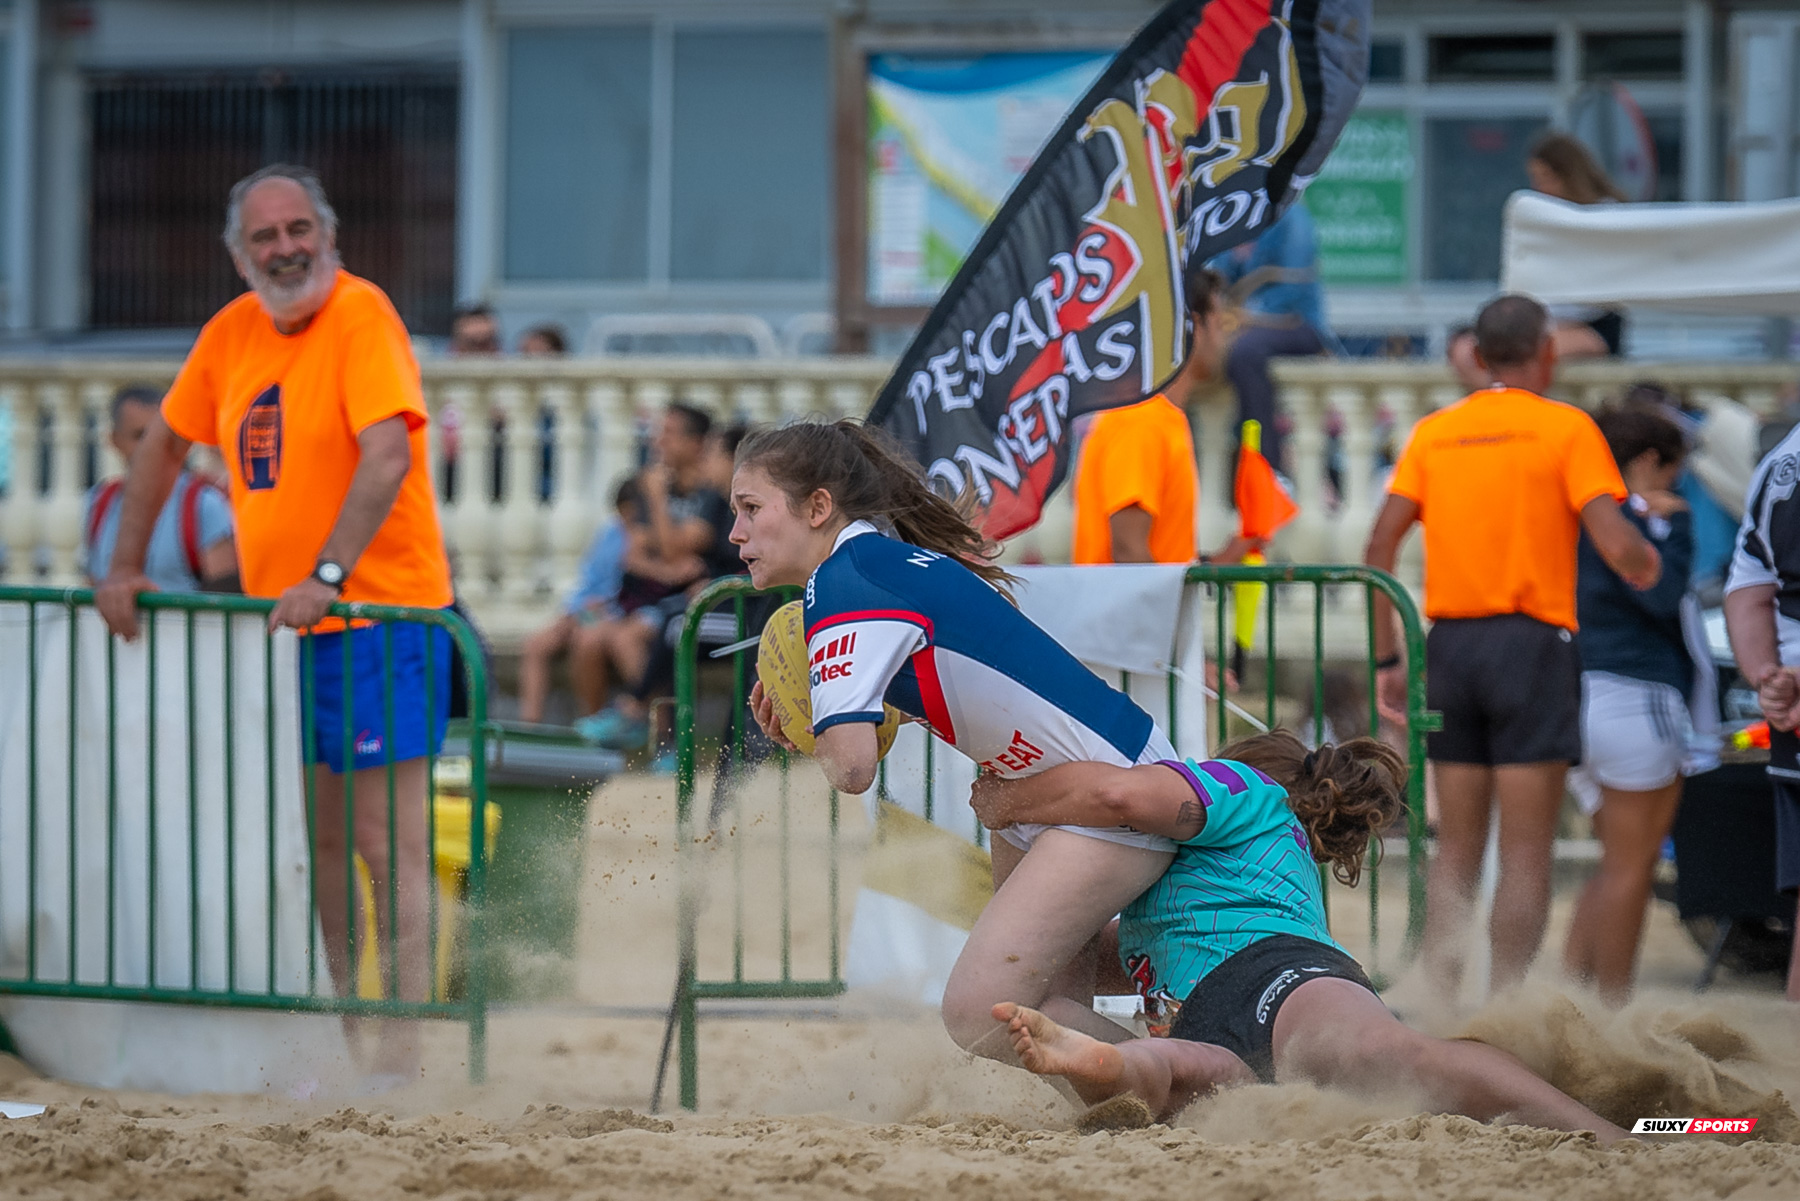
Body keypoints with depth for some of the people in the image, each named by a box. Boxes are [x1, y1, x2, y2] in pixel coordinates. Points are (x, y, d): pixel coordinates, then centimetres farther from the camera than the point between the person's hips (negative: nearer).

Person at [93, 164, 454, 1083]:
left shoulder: (360, 315, -14)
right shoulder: (233, 333, 8)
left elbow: (387, 458, -25)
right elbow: (165, 443, 22)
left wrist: (327, 577, -30)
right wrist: (124, 566, 19)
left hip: (377, 614, -7)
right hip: (280, 625, 7)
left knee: (385, 837, -9)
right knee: (319, 837, 13)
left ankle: (401, 1052, -11)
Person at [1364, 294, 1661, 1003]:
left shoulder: (1433, 433, 10)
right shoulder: (1565, 428, -3)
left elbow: (1380, 547, 4)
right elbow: (1617, 546, -12)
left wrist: (1387, 659, 7)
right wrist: (1649, 567, 10)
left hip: (1449, 641, 5)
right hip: (1533, 640, -4)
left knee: (1455, 847, 11)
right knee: (1525, 851, -3)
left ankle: (1439, 1000, 5)